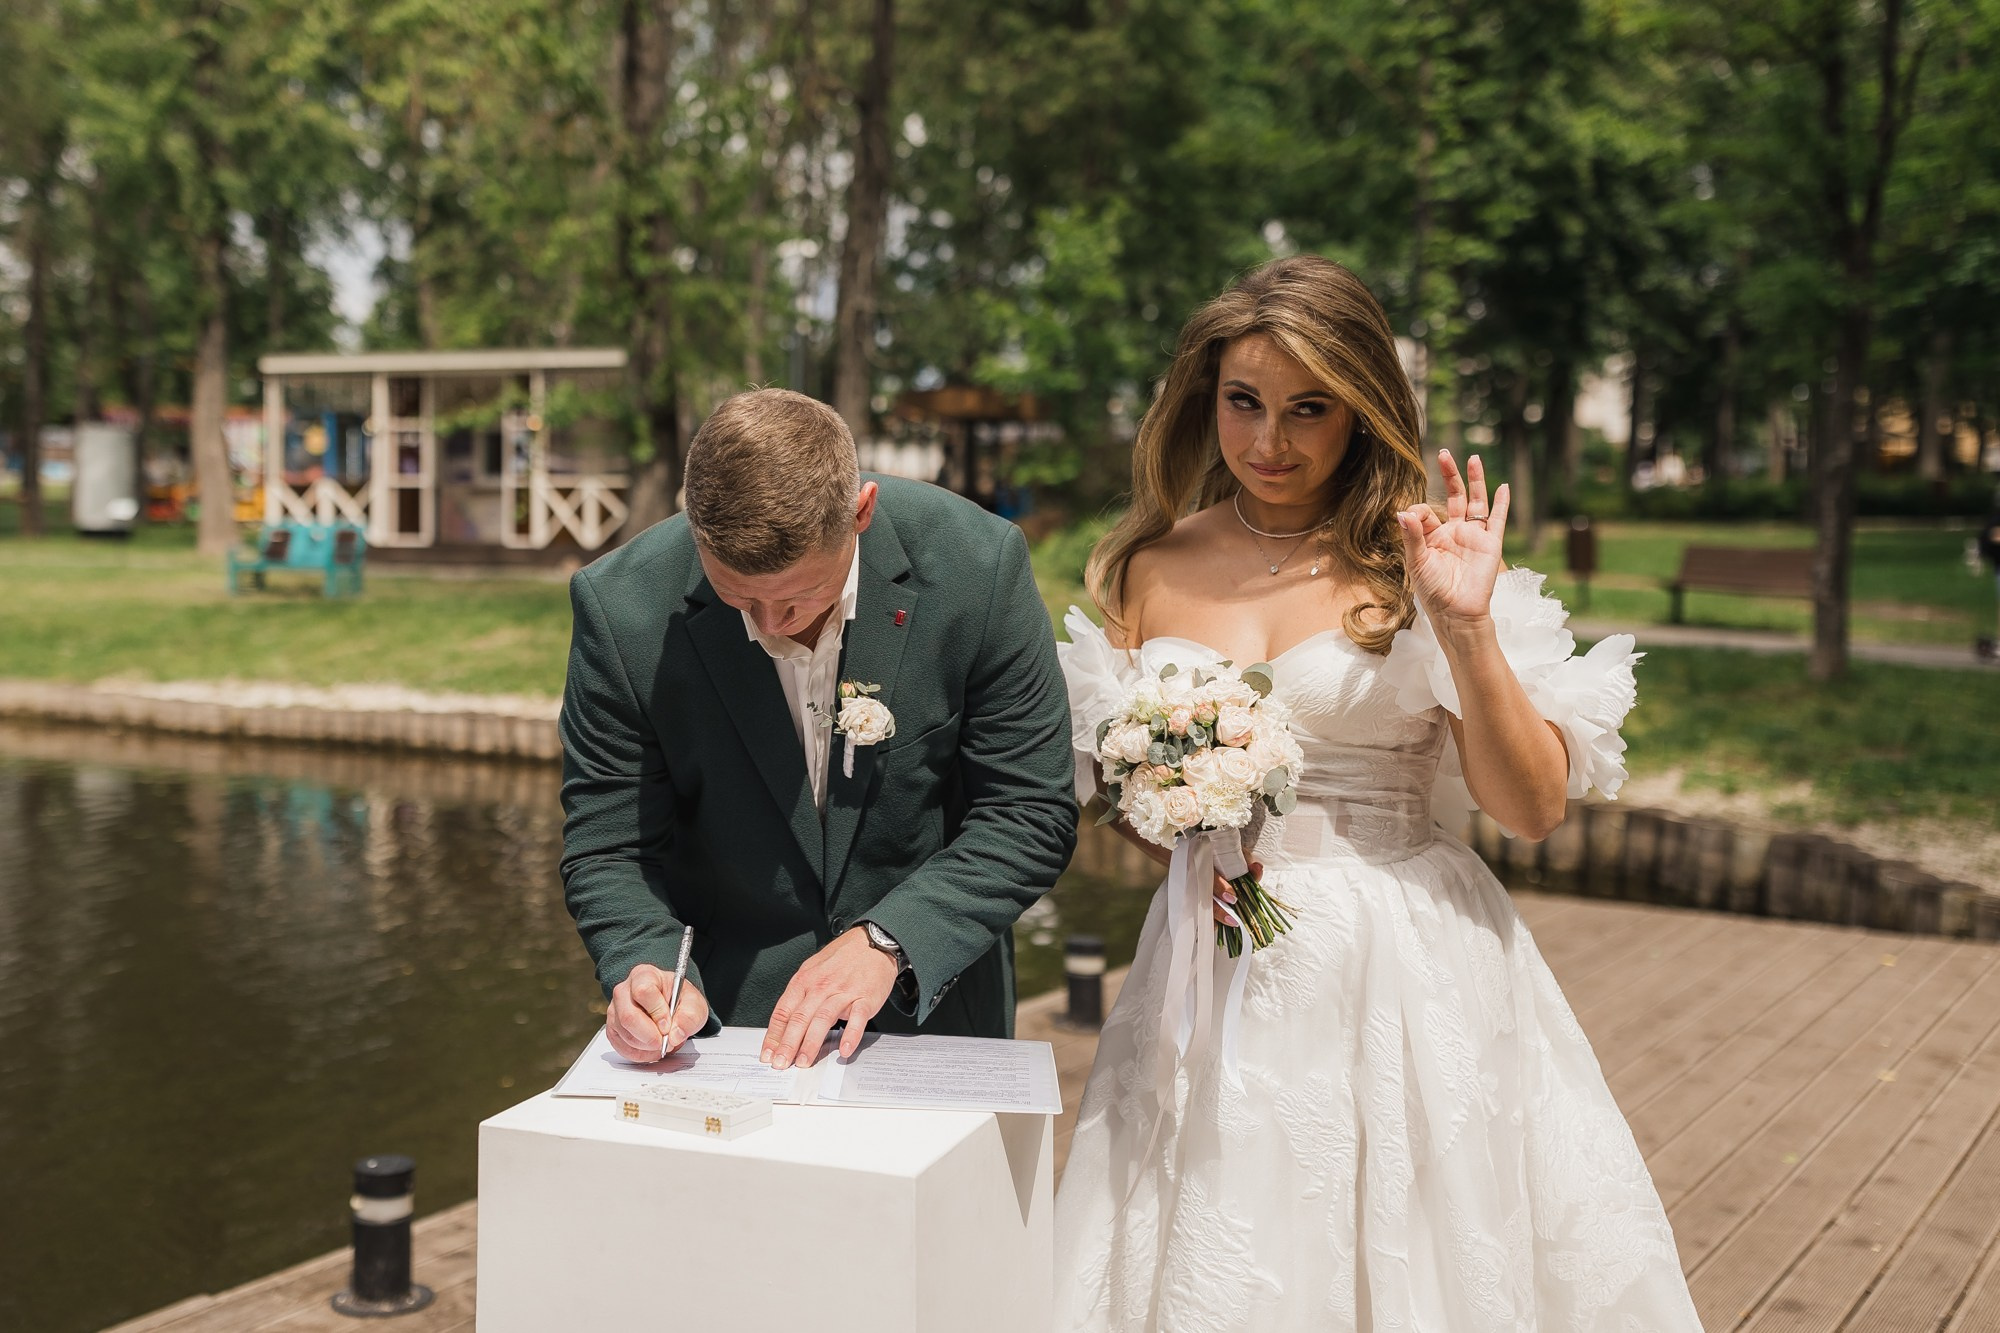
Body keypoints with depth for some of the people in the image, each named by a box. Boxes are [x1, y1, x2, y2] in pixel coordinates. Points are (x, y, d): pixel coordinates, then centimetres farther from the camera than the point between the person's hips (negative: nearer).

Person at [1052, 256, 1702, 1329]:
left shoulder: (1419, 557, -2)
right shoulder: (1150, 566, 5)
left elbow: (1534, 805, -6)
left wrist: (1466, 627, -16)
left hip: (1411, 972, -2)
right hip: (1218, 979, 2)